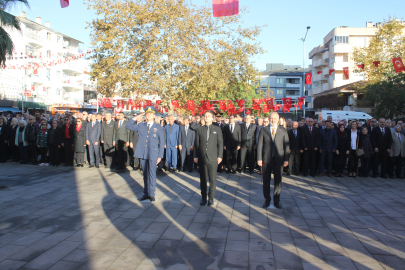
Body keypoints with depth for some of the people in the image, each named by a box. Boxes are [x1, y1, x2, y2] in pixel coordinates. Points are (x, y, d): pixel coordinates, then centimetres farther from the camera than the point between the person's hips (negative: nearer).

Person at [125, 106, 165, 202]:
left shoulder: (158, 128, 2)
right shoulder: (140, 125, 9)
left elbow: (162, 143, 2)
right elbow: (127, 126, 12)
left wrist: (160, 156, -4)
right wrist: (135, 118, -1)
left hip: (153, 154, -3)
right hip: (142, 154, 3)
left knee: (152, 174, 1)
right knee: (145, 174, 11)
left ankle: (152, 194, 11)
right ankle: (146, 193, 21)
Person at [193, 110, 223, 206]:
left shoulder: (217, 129, 7)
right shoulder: (199, 129, 9)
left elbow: (220, 143, 4)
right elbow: (196, 143, 8)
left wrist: (219, 156, -3)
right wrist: (195, 156, 2)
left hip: (213, 159, -1)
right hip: (202, 158, 1)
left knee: (212, 179, 1)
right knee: (203, 179, 7)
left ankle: (211, 198, 13)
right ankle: (203, 198, 18)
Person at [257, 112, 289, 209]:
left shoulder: (283, 131, 5)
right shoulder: (264, 130, 4)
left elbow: (287, 146, 5)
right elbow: (260, 145, 2)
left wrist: (286, 159, -2)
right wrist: (259, 159, -4)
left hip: (278, 159, 0)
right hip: (266, 159, 0)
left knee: (278, 181, 6)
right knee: (266, 180, 7)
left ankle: (277, 200, 20)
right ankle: (267, 200, 21)